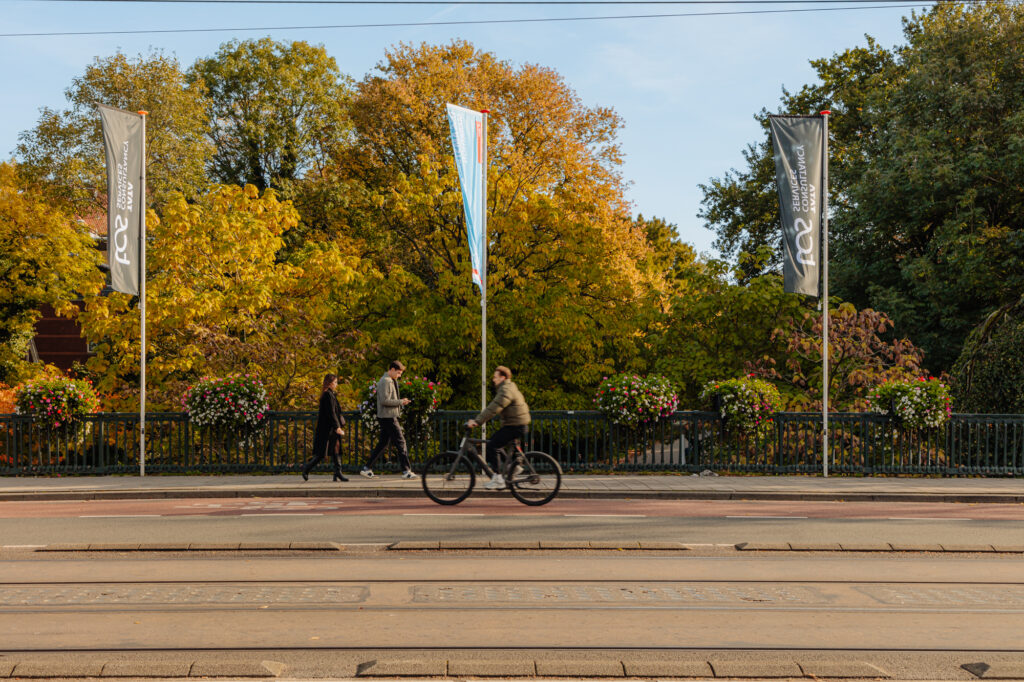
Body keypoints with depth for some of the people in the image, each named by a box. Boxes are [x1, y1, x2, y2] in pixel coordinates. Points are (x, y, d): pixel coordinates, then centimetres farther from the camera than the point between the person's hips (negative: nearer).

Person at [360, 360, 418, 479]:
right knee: (401, 442, -6)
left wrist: (401, 402, 8)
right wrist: (400, 402, -14)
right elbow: (385, 400, -21)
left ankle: (367, 468, 15)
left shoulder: (390, 381, 18)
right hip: (388, 417, -10)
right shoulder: (385, 381, -14)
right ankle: (406, 471, -2)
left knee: (383, 443, 13)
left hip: (388, 417, 10)